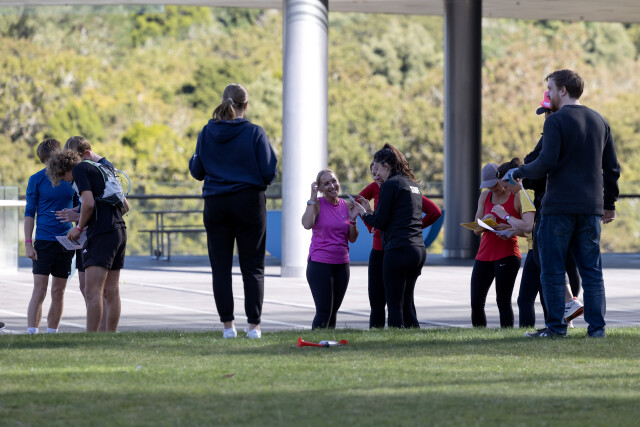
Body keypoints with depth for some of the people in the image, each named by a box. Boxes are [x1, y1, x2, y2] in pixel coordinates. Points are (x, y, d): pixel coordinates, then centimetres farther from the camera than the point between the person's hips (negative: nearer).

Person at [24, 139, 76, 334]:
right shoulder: (37, 180, -1)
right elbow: (29, 213, 1)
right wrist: (28, 243, -6)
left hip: (66, 242, 3)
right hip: (44, 241, -3)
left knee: (58, 293, 5)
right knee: (39, 291, -11)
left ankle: (52, 334, 12)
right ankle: (31, 333, -13)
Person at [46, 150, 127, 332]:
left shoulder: (79, 169, -2)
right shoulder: (100, 169, 24)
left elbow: (89, 203, -15)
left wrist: (79, 227, 0)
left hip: (101, 233, -9)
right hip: (119, 230, 9)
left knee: (92, 292, -12)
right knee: (111, 292, 9)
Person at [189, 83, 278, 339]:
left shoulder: (207, 132, 0)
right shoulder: (254, 133, -8)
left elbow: (197, 171, 5)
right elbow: (269, 172, -9)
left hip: (216, 204, 2)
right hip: (249, 202, -2)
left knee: (221, 267, 7)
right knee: (252, 267, 5)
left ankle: (227, 325, 3)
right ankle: (253, 325, -1)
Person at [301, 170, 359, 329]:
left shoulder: (346, 205, 8)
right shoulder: (317, 204, -5)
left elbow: (352, 239, 11)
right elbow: (307, 224, -25)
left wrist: (352, 219, -6)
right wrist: (313, 197, -19)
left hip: (341, 264, 5)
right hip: (319, 263, -5)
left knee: (334, 311, 8)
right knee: (324, 311, -11)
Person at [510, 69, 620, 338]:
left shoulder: (556, 121, -8)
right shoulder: (600, 122, 13)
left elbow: (546, 163, -16)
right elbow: (612, 168, 15)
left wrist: (518, 173, 1)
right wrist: (609, 203, 23)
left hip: (559, 207, -6)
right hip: (591, 207, 6)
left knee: (553, 270, 1)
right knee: (591, 270, 8)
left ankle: (556, 326, 0)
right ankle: (596, 326, 4)